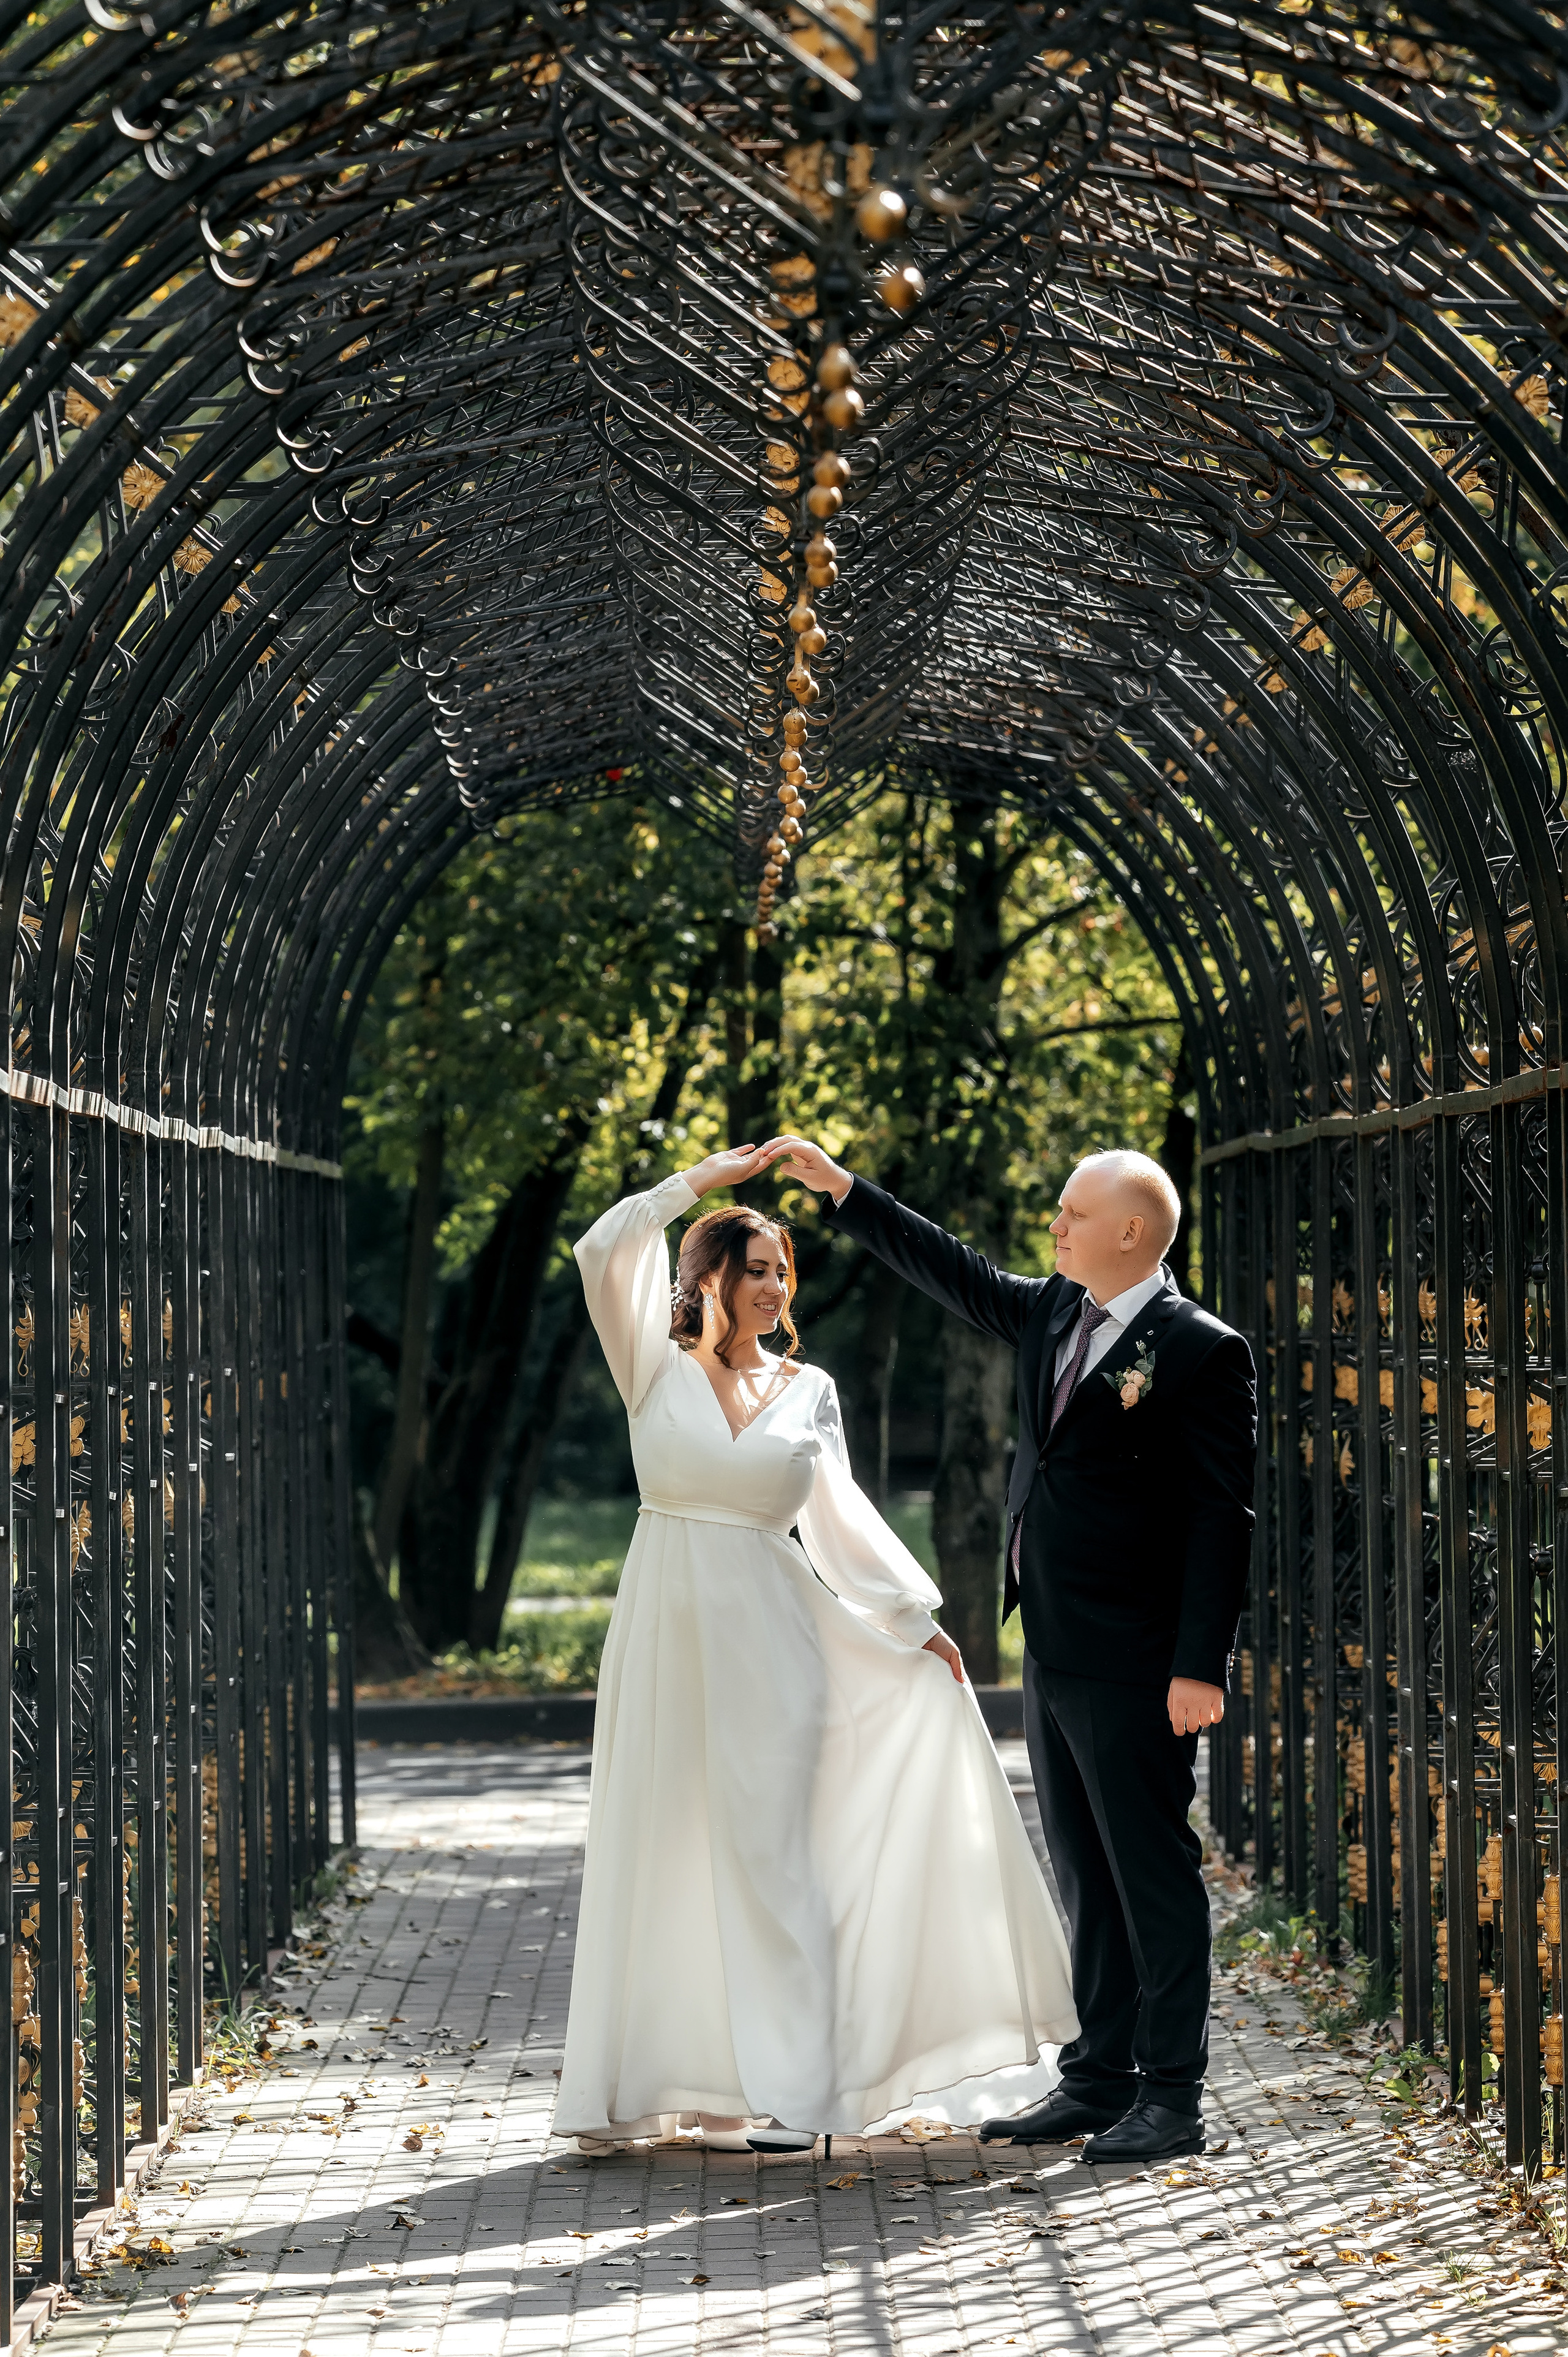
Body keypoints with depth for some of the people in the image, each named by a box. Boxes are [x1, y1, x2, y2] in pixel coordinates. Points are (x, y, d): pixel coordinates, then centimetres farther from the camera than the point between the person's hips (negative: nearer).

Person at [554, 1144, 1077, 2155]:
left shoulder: (808, 1390, 8)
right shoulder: (658, 1368, 2)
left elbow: (840, 1512, 12)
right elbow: (606, 1254, -11)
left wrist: (916, 1616, 8)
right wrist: (701, 1180, -9)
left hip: (769, 1634, 1)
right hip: (669, 1625, 0)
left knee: (767, 1847, -2)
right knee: (659, 1848, 4)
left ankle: (785, 2089, -1)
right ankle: (644, 2082, 11)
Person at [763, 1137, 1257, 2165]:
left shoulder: (1203, 1353, -12)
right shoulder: (1055, 1312, 11)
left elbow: (1222, 1518, -14)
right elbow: (955, 1272, 26)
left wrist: (1200, 1666, -19)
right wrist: (839, 1187, 27)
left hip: (1134, 1666, -8)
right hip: (1053, 1656, 8)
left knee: (1154, 1875, -3)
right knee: (1087, 1875, 12)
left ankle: (1173, 2098, 3)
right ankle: (1101, 2079, 19)